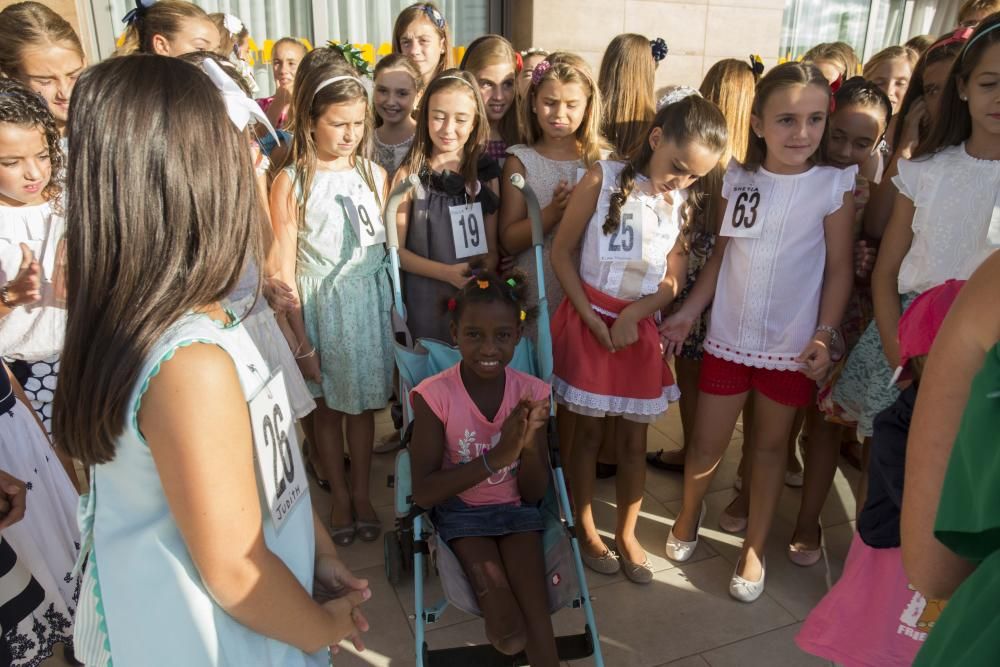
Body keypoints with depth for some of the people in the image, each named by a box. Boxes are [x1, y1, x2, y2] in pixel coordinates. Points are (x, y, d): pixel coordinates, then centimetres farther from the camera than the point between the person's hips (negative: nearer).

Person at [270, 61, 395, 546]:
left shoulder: (375, 174, 1)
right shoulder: (291, 182, -8)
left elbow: (389, 247, 6)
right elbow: (285, 268, -7)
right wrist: (302, 340, -8)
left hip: (370, 300, 2)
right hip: (318, 304, -2)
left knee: (363, 403, 12)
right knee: (327, 406, 11)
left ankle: (362, 492, 30)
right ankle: (340, 495, 31)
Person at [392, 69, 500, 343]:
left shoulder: (486, 174, 3)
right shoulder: (409, 175, -5)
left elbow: (492, 249, 4)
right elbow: (397, 249, -5)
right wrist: (448, 272, -17)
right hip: (425, 300, -2)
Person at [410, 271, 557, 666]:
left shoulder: (531, 393, -11)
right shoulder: (434, 396, -18)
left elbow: (533, 495, -6)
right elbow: (423, 493, -19)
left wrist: (529, 445, -27)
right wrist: (495, 457, -31)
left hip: (516, 510, 2)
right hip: (460, 512, -2)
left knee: (535, 614, -16)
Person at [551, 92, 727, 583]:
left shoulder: (682, 204, 4)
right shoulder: (603, 180, -7)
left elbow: (674, 282, 3)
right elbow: (561, 252, -7)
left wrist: (633, 314, -14)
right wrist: (591, 317, -13)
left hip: (640, 327, 3)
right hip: (589, 319, -3)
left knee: (633, 439, 10)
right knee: (588, 432, 8)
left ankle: (626, 533, 28)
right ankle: (585, 528, 26)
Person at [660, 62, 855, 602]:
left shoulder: (833, 185, -8)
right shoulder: (736, 177, -2)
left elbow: (839, 269, -4)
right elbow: (721, 253, 5)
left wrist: (824, 335, -10)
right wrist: (688, 311, 2)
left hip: (792, 344, -1)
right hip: (729, 336, 2)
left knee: (771, 444, 13)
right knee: (707, 442, 9)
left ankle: (754, 549, 30)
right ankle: (689, 513, 38)